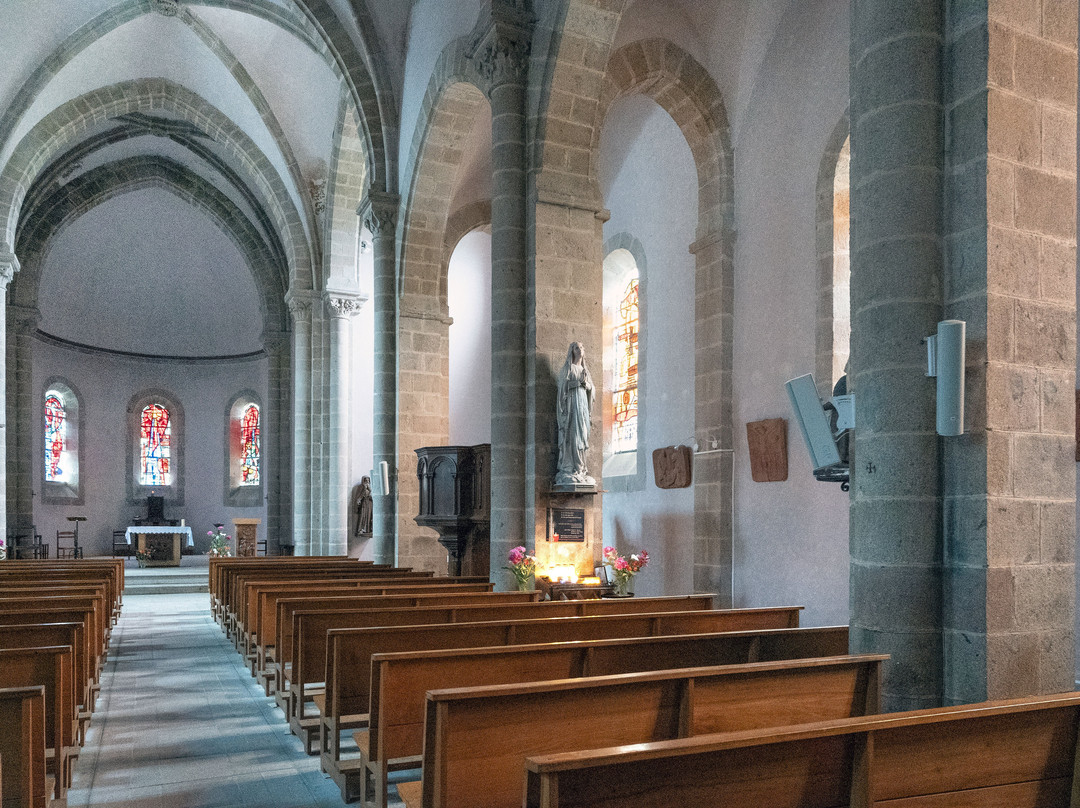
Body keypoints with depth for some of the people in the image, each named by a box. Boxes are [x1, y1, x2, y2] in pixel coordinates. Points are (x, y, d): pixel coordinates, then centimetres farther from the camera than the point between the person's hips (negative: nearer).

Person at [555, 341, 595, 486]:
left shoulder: (584, 369, 21)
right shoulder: (567, 368, 3)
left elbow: (590, 387, 16)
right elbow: (564, 385, -7)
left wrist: (585, 382, -5)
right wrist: (579, 381, -15)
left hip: (583, 402, 6)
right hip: (571, 402, -6)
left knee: (582, 435, 1)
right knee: (571, 434, -13)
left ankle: (581, 469, 1)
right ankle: (569, 470, -15)